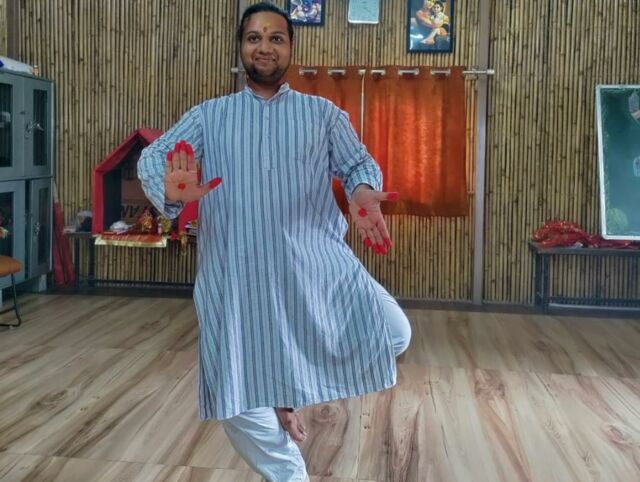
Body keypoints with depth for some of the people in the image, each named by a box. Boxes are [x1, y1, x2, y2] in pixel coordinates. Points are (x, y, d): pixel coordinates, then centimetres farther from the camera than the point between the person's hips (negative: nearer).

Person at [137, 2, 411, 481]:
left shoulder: (323, 113, 12)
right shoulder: (209, 115, 10)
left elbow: (357, 162, 9)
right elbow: (154, 154, 2)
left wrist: (363, 192, -17)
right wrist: (171, 190, -23)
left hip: (315, 261, 0)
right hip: (236, 272, 0)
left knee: (392, 335, -15)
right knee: (238, 397, 4)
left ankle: (295, 386, 11)